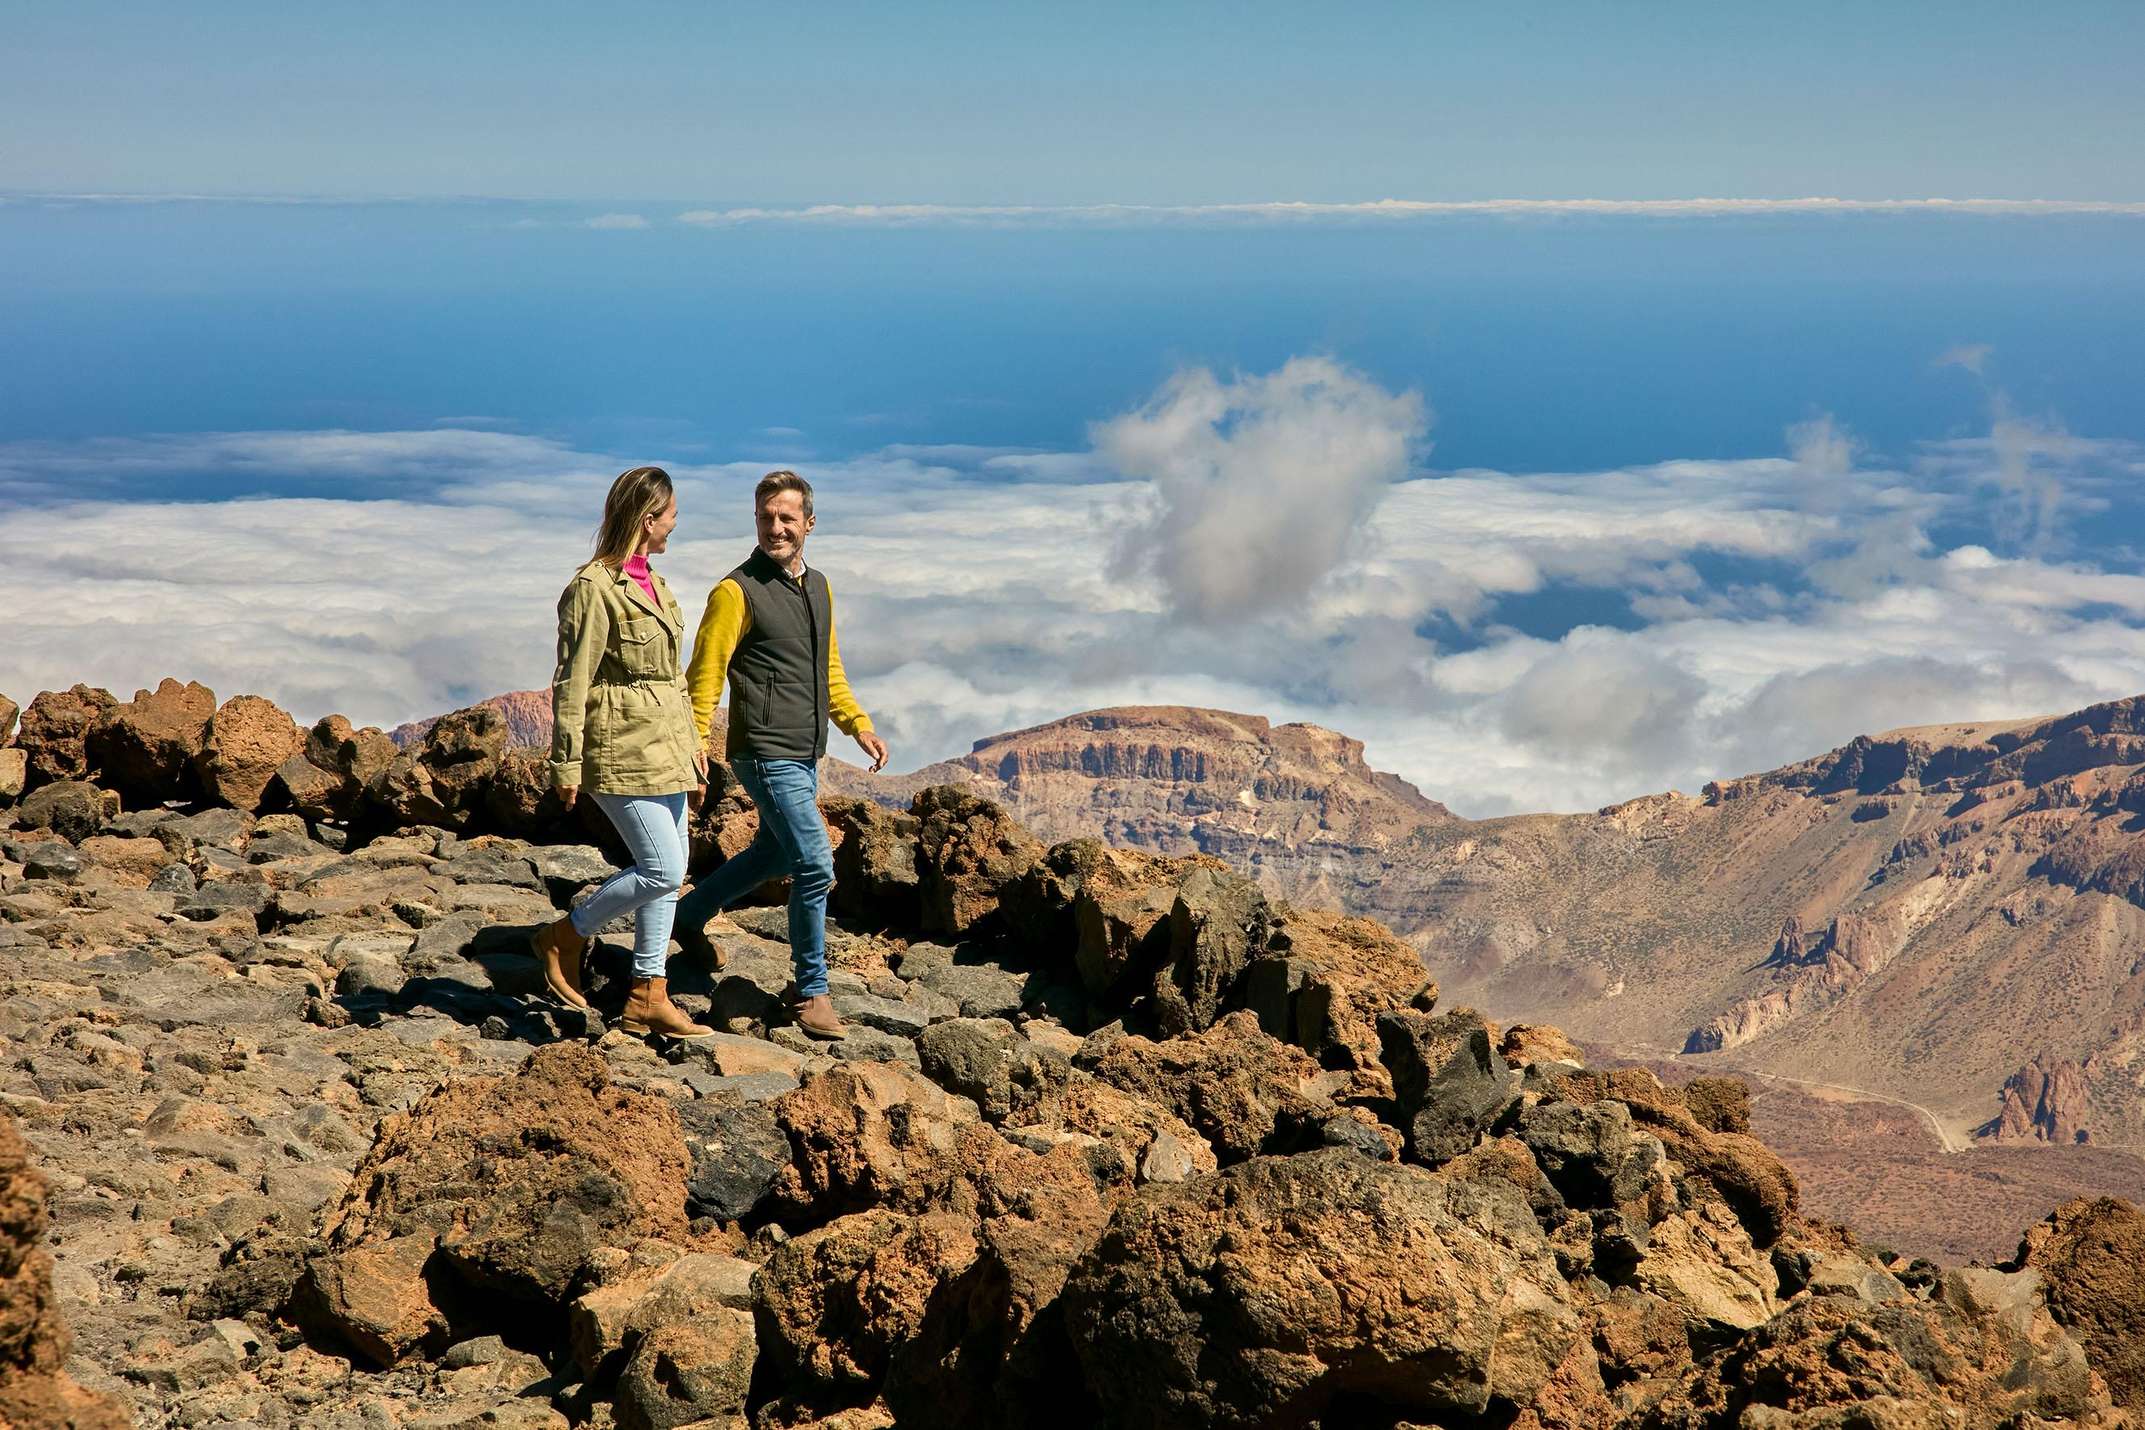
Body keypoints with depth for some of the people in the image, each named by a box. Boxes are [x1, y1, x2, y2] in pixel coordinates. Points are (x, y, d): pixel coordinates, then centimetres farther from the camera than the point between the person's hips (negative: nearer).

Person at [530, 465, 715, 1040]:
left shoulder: (652, 583, 14)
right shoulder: (594, 588, -14)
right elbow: (572, 683, -13)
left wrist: (691, 745, 20)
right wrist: (566, 763, -13)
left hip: (663, 748, 9)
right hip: (621, 750, -9)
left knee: (669, 869, 8)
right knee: (663, 870, -11)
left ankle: (646, 998, 14)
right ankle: (564, 938, 9)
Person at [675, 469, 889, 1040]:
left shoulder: (818, 587, 12)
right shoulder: (737, 592, -11)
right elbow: (705, 674, -11)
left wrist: (859, 725, 10)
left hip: (805, 756, 8)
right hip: (767, 754, -8)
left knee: (773, 854, 21)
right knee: (816, 867, -11)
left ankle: (689, 914, 42)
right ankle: (811, 990, 3)